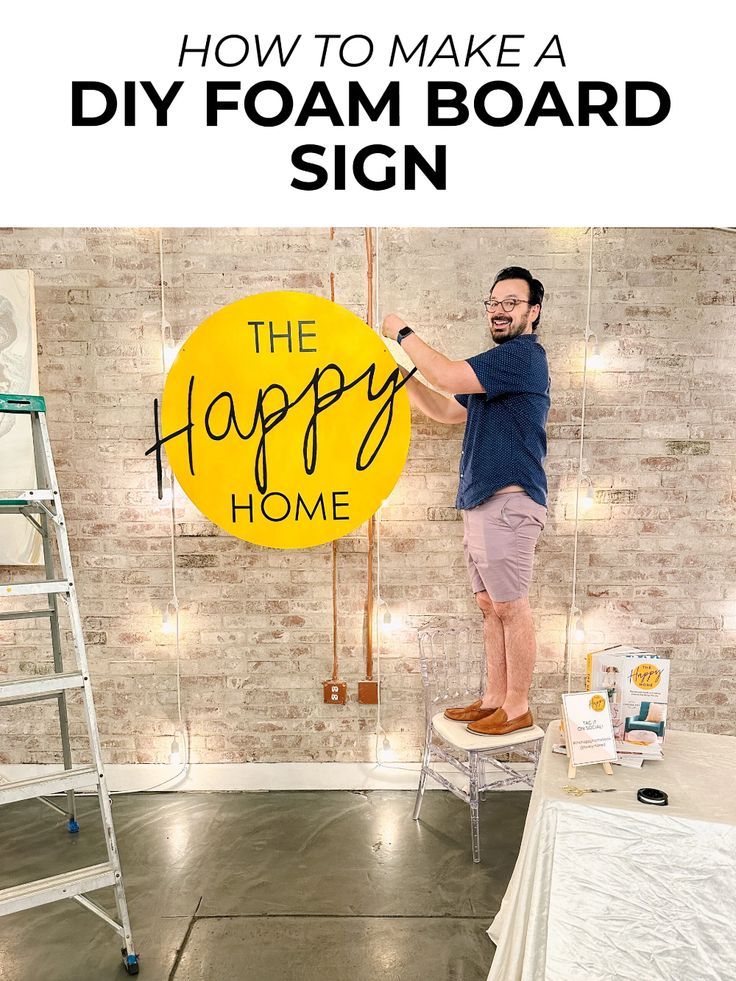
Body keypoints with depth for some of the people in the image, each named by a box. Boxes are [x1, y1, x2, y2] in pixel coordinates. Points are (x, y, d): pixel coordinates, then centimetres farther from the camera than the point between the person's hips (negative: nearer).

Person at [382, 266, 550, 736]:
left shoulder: (523, 354, -9)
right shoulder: (501, 363, 23)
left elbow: (448, 376, -20)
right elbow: (449, 411, 26)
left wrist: (404, 333, -6)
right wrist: (403, 375, 16)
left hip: (508, 502, -10)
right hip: (481, 503, 10)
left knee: (510, 606, -2)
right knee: (491, 605, 13)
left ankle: (518, 708, 11)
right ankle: (494, 697, 23)